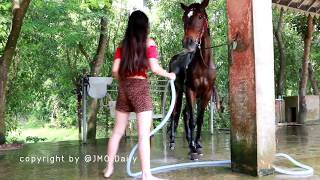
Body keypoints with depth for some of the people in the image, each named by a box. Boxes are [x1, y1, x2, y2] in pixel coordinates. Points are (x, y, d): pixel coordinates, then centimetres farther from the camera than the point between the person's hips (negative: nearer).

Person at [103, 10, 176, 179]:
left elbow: (115, 70, 4)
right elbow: (154, 68, -11)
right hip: (140, 87, -5)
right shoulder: (149, 43, -1)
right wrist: (169, 75, 7)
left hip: (123, 88, 5)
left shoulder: (122, 45, 10)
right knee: (144, 134, -3)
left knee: (117, 131, 16)